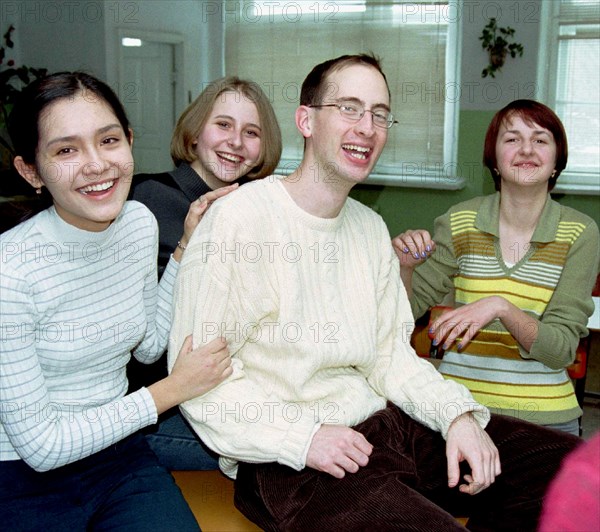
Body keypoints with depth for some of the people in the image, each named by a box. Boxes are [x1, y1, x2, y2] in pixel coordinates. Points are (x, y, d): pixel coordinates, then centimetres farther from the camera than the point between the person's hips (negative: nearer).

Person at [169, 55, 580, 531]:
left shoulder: (371, 228, 14)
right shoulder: (237, 219, -11)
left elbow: (390, 353, 12)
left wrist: (458, 413, -5)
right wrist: (301, 438, -22)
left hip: (381, 421, 7)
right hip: (285, 460, -7)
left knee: (567, 462, -2)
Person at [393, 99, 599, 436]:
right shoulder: (460, 222, -2)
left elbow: (561, 350, -8)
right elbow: (409, 307, 4)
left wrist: (502, 308, -25)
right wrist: (405, 266, -16)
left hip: (544, 413, 0)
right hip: (459, 404, 0)